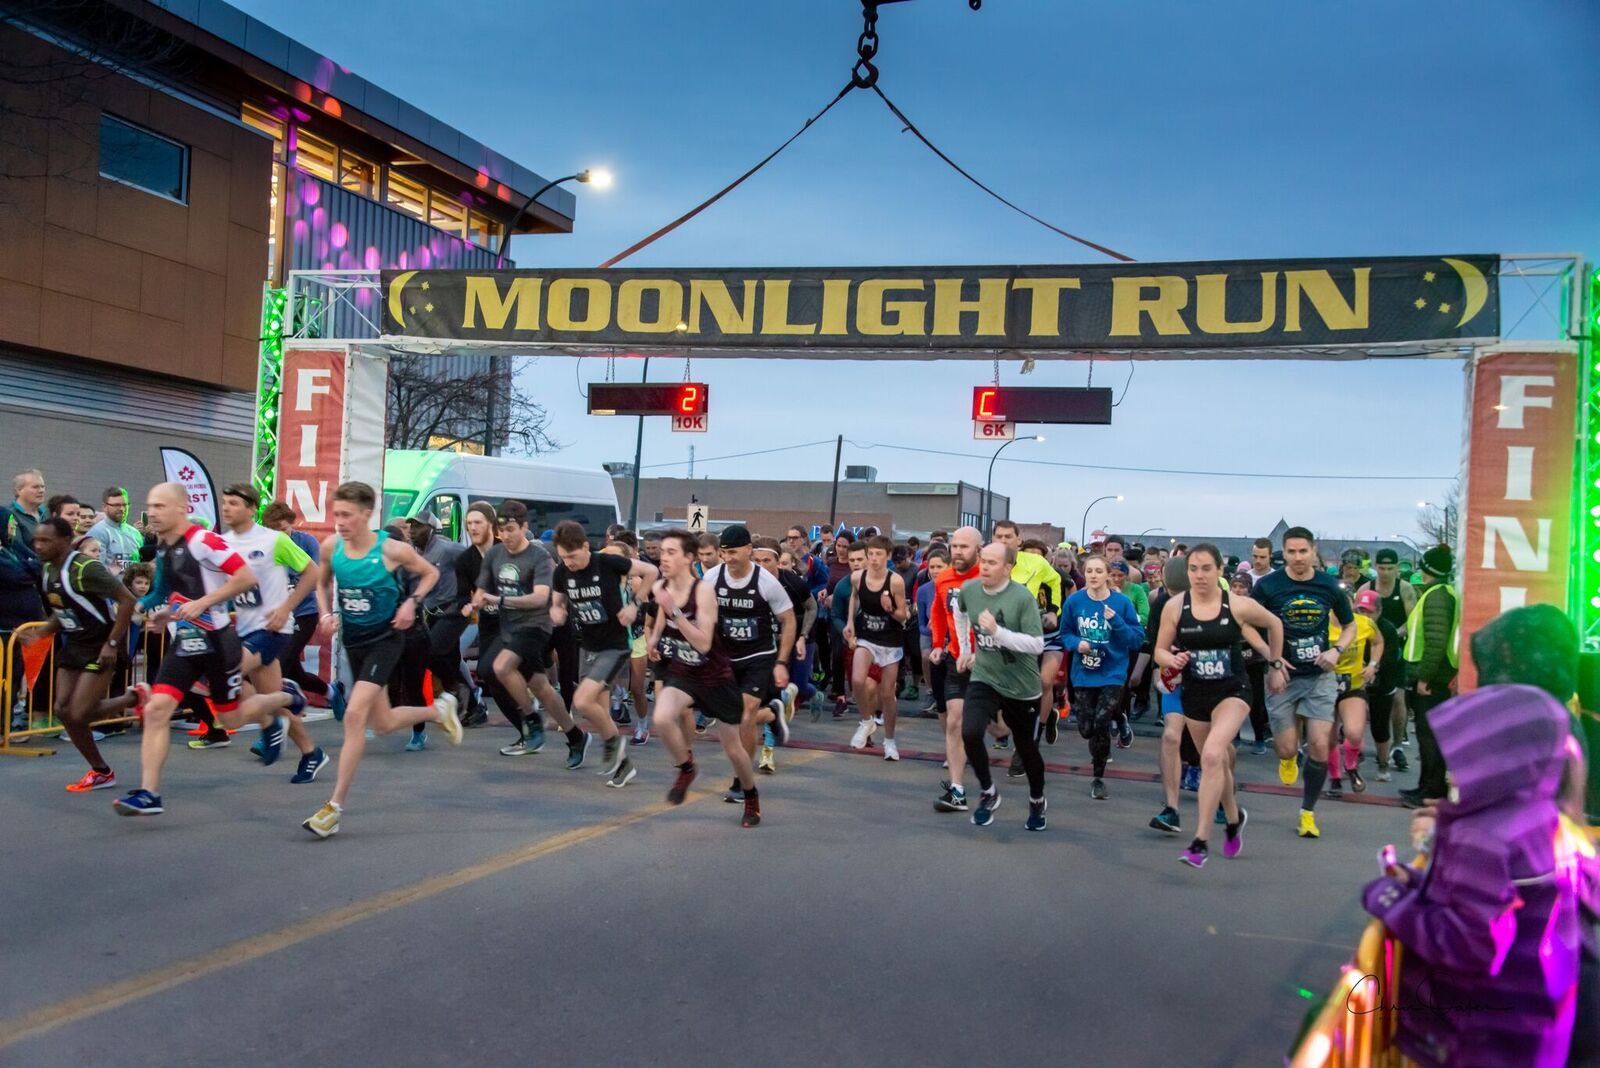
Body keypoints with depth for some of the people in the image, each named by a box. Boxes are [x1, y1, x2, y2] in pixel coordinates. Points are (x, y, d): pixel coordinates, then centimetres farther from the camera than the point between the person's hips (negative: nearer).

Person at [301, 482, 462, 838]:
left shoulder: (392, 549, -18)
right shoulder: (330, 546, -6)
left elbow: (431, 573, 0)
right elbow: (322, 583, 14)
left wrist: (412, 602, -16)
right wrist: (327, 614, -3)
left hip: (384, 638, -6)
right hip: (353, 640, 6)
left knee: (354, 715, -18)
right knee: (383, 723, 15)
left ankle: (335, 806, -10)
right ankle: (439, 709, 45)